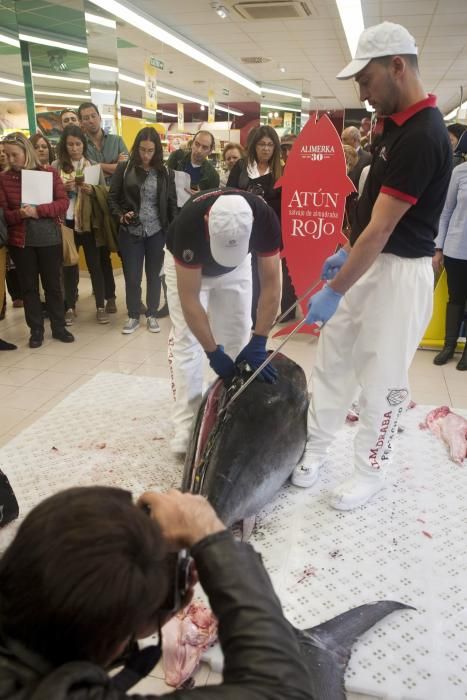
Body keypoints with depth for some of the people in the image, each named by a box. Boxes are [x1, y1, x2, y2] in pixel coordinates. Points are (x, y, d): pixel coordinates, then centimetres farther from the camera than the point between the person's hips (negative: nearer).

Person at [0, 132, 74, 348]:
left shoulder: (49, 172, -1)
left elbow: (63, 203, -8)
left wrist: (38, 211, -19)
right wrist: (19, 214, -20)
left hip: (50, 239, -1)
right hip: (20, 241, 1)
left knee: (53, 285, 8)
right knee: (29, 287, 8)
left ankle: (58, 327, 21)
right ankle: (36, 330, 19)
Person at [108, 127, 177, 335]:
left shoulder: (165, 172, 2)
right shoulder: (124, 168, -1)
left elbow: (172, 203, 3)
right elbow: (112, 198, 2)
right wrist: (121, 216, -17)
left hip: (157, 233, 1)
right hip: (130, 233, -1)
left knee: (154, 275, 10)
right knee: (132, 277, 5)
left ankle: (152, 315, 26)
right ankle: (133, 316, 22)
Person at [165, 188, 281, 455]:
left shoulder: (264, 218, -36)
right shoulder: (189, 223, -41)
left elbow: (271, 283, -28)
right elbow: (189, 299, -34)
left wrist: (258, 342, -30)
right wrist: (213, 352, -32)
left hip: (237, 267, 2)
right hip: (187, 265, -2)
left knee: (238, 338, 0)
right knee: (186, 341, -9)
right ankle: (186, 428, -3)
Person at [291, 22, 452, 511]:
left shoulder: (422, 136, -21)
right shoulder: (395, 124, 9)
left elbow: (381, 230, -23)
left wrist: (334, 291, -20)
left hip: (400, 272, -9)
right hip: (367, 263, 10)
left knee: (381, 381, 4)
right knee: (331, 363, 14)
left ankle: (369, 473, 24)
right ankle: (314, 450, 30)